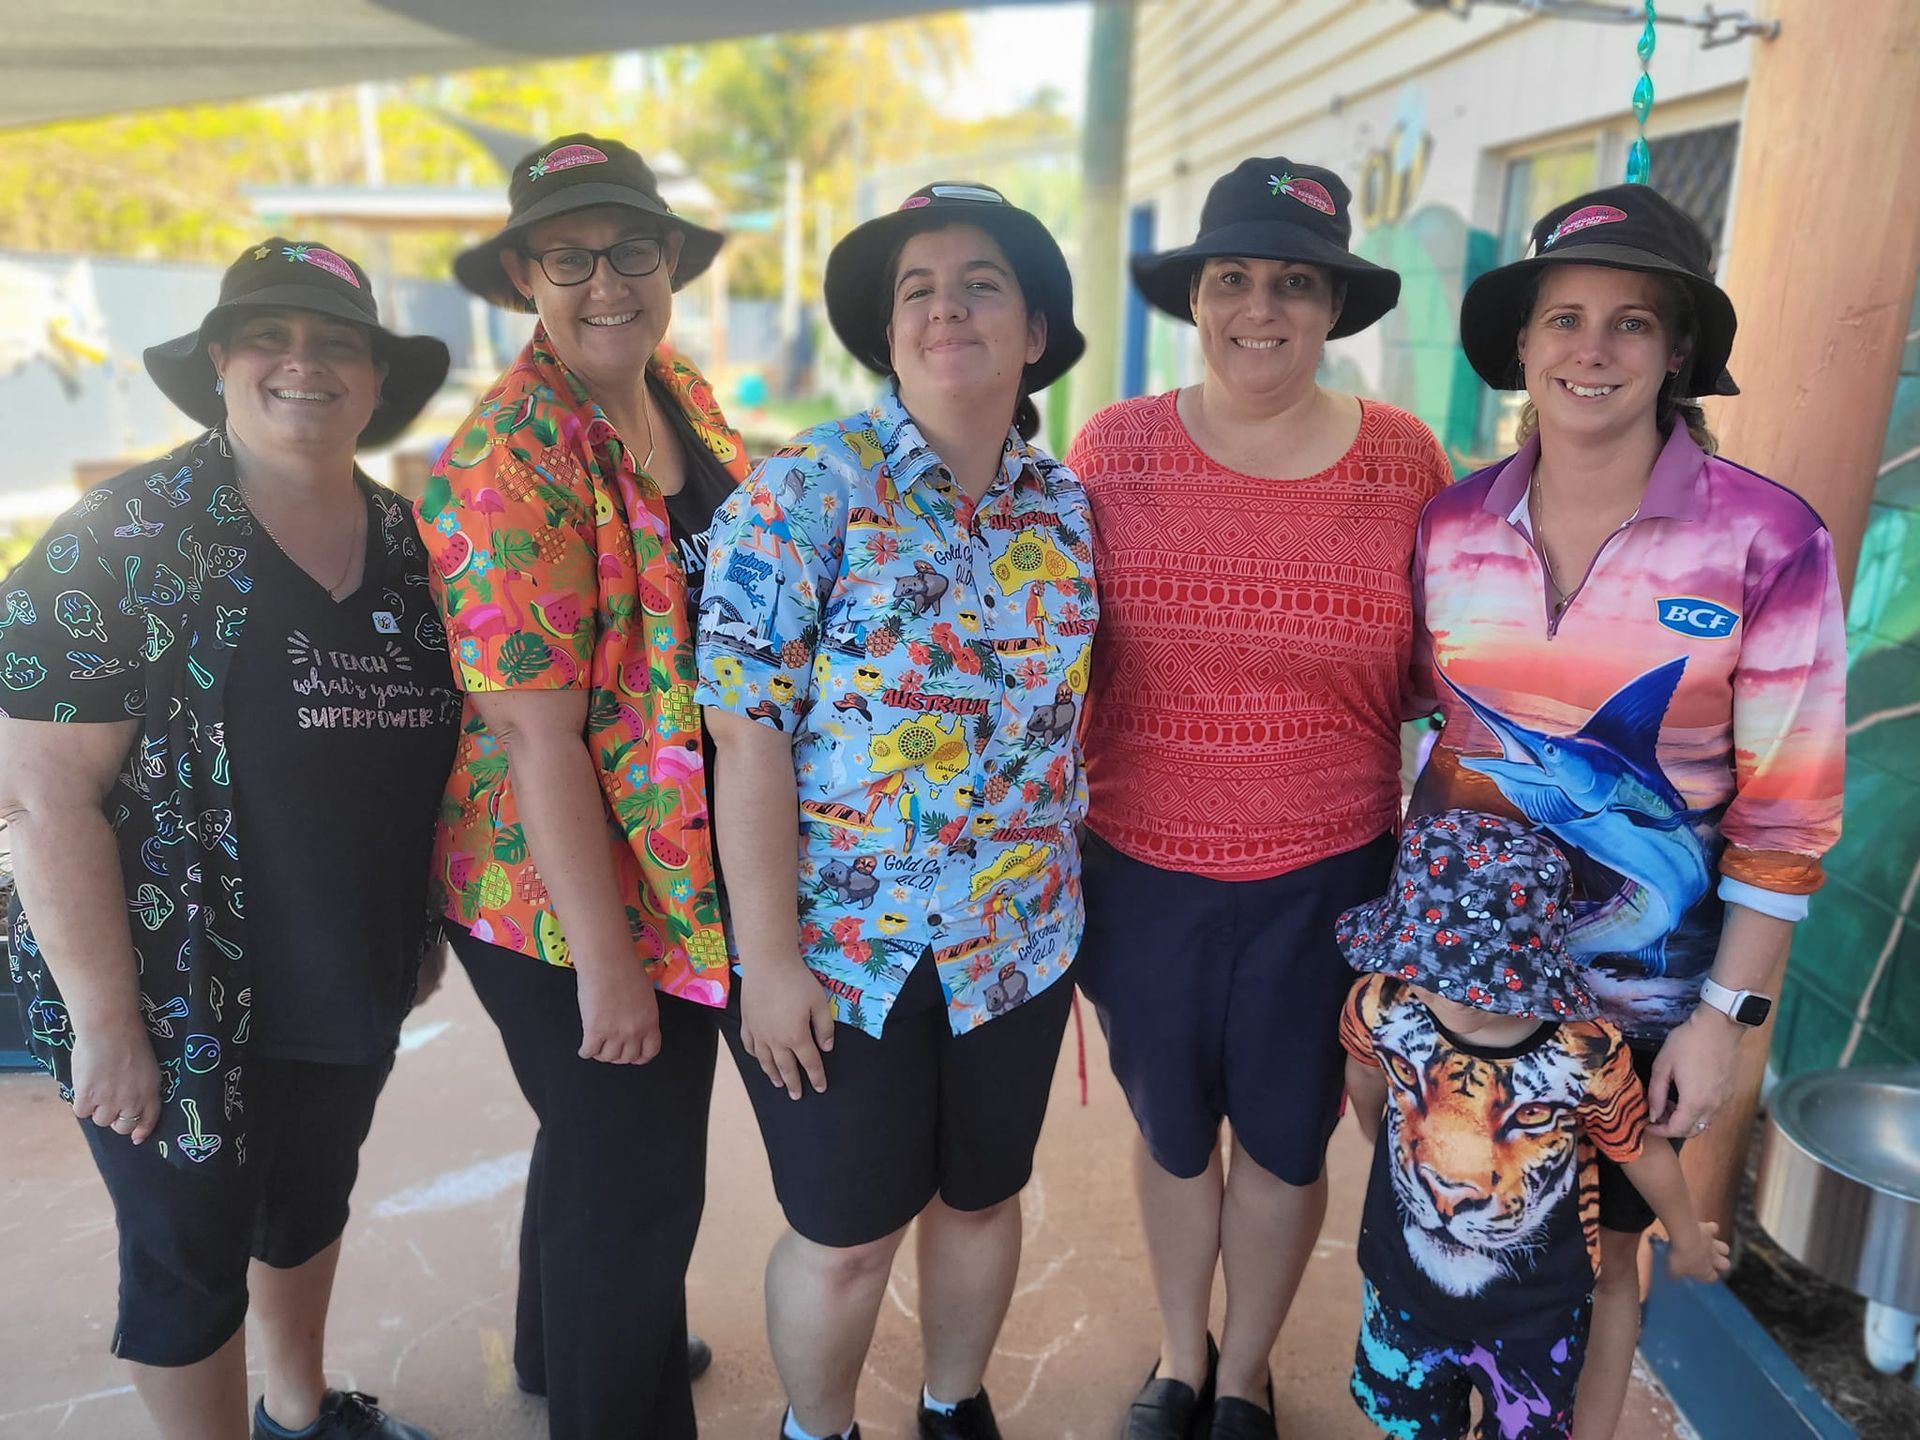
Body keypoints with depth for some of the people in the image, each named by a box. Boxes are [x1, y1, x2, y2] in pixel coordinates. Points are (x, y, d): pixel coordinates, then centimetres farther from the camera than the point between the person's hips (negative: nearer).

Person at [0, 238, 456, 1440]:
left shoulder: (403, 539, 1)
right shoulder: (125, 541, -15)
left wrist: (420, 930, 10)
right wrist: (107, 1023, -18)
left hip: (355, 986, 6)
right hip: (180, 997, -5)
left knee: (311, 1202, 25)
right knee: (193, 1251, 12)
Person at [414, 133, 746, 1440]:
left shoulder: (686, 399, 4)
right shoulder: (511, 462, -21)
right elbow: (537, 729, -24)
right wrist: (603, 960, -22)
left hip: (687, 876, 8)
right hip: (573, 898, -8)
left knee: (600, 1138, 27)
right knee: (635, 1175, 8)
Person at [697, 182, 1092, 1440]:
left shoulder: (1066, 502, 2)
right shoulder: (806, 489, -13)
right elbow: (750, 732, -16)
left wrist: (1064, 904, 9)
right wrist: (770, 955, -17)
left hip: (1018, 943, 5)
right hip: (840, 948, -4)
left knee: (982, 1197, 21)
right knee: (845, 1236, 12)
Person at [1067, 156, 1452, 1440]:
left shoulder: (1405, 458, -5)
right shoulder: (1115, 446, -5)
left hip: (1326, 876, 0)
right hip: (1143, 864, 1)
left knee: (1283, 1142, 17)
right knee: (1172, 1131, 19)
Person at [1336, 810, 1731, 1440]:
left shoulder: (1586, 1057, -31)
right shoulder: (1381, 1007, -27)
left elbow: (1644, 1154, -10)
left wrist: (1688, 1239, 8)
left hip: (1535, 1309, -2)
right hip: (1404, 1286, 2)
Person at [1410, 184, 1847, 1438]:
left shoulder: (1769, 540, -14)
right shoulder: (1454, 524, -5)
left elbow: (1789, 811, -10)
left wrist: (1728, 1013, -9)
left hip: (1635, 992, -2)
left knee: (1596, 1247, 17)